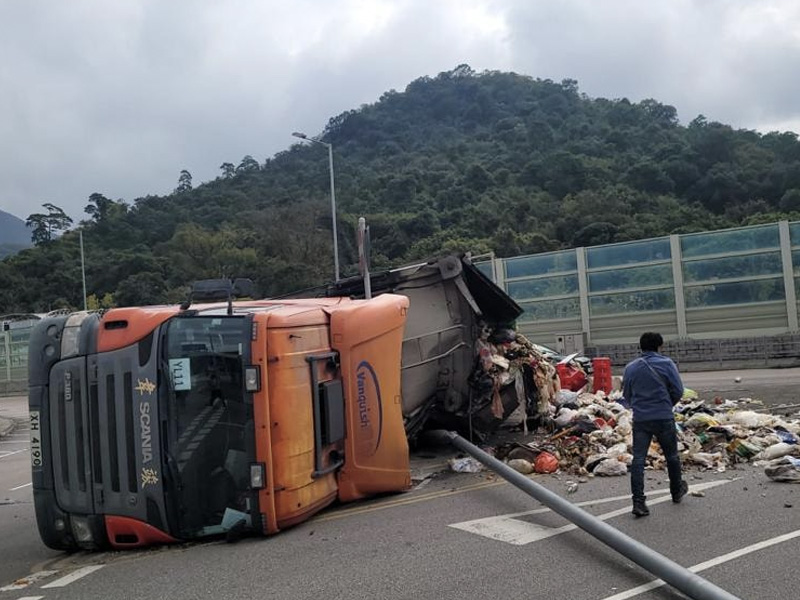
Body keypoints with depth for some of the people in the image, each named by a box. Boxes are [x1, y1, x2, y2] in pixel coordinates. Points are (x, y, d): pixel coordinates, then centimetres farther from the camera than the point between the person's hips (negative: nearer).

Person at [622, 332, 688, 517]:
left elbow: (626, 394, 10)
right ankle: (677, 491, 36)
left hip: (640, 419, 2)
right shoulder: (666, 363, -6)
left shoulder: (630, 368, 4)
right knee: (671, 456, 18)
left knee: (638, 459, 2)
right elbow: (678, 391, -5)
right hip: (663, 418, -2)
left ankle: (638, 502, -5)